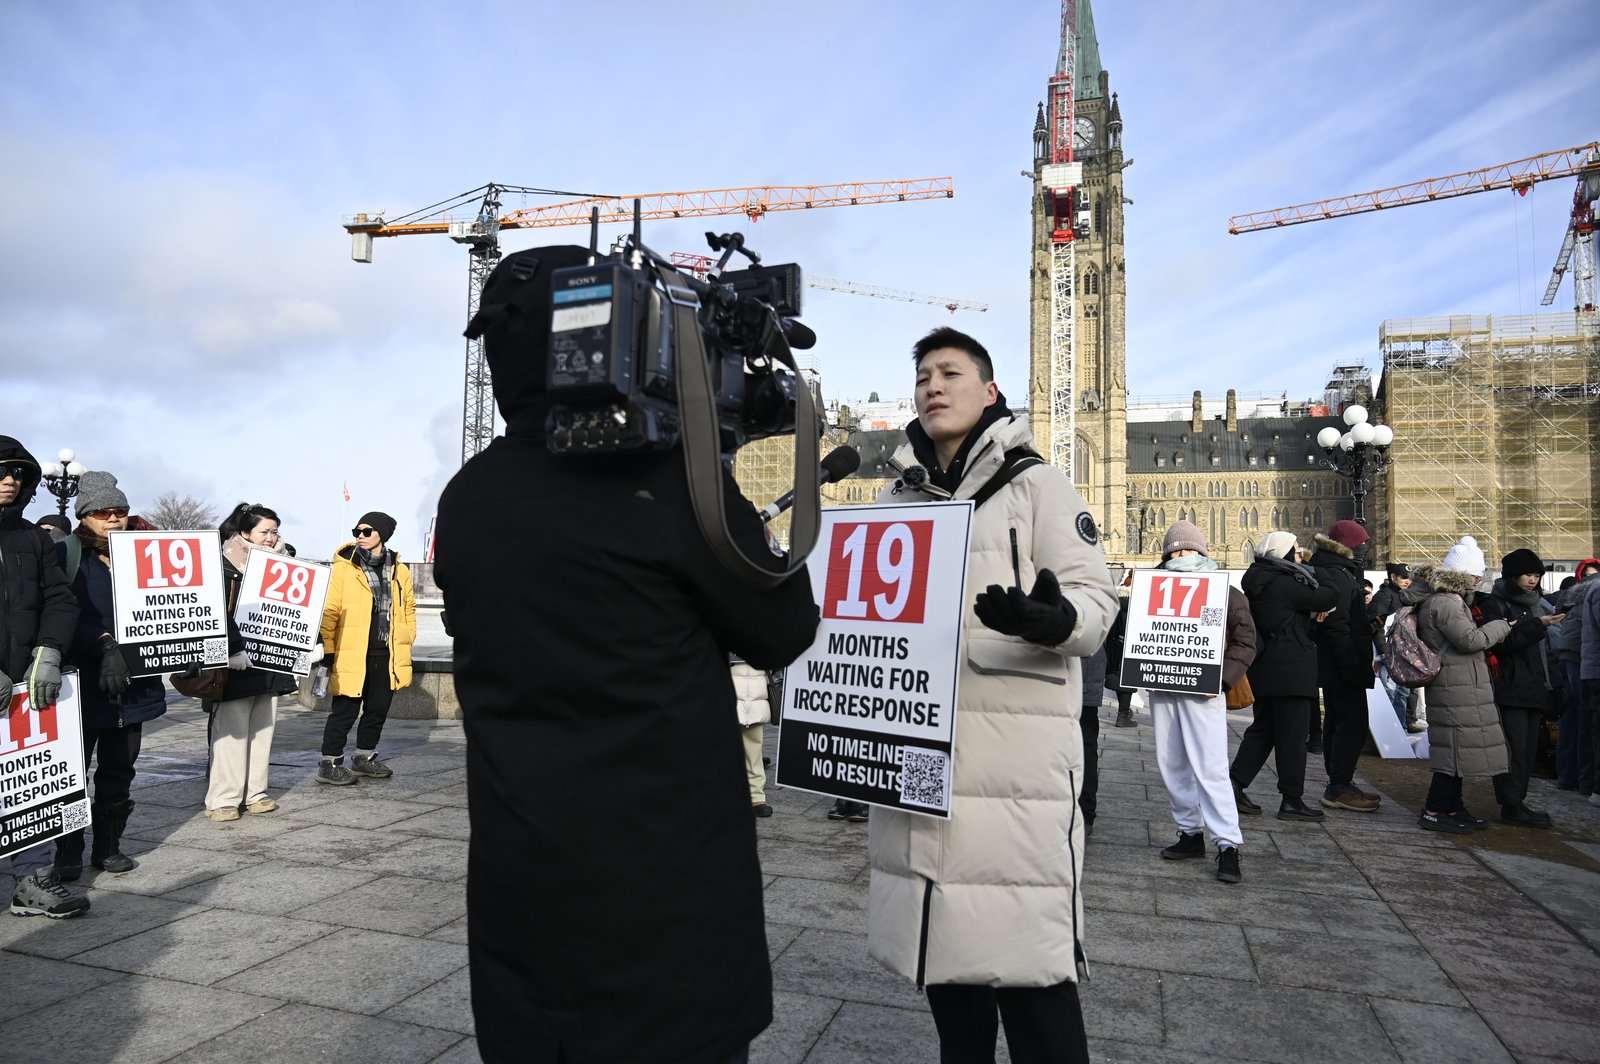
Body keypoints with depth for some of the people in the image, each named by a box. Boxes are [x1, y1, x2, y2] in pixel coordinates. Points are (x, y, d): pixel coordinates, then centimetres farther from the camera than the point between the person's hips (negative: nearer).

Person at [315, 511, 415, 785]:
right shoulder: (343, 567, -5)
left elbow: (409, 608, 17)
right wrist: (328, 649, -10)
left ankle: (365, 756, 30)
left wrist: (406, 643, 13)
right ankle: (330, 763, 12)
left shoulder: (399, 570, 8)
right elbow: (330, 611, -7)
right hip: (351, 654, -5)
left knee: (378, 709, 14)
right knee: (345, 710, -1)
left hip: (388, 656, 5)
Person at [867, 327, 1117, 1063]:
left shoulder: (1035, 485, 2)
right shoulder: (895, 500, 17)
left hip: (1014, 748, -5)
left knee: (1028, 960, -3)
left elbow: (1097, 602, -6)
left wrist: (1054, 618, -27)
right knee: (944, 945, 15)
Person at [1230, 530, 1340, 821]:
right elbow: (1329, 598, -12)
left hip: (1264, 668, 9)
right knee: (1292, 735, -1)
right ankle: (1291, 800, 6)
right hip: (1291, 670, -9)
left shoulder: (1258, 583, 12)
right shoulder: (1286, 584, -16)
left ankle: (1234, 784, 11)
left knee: (1262, 729, 14)